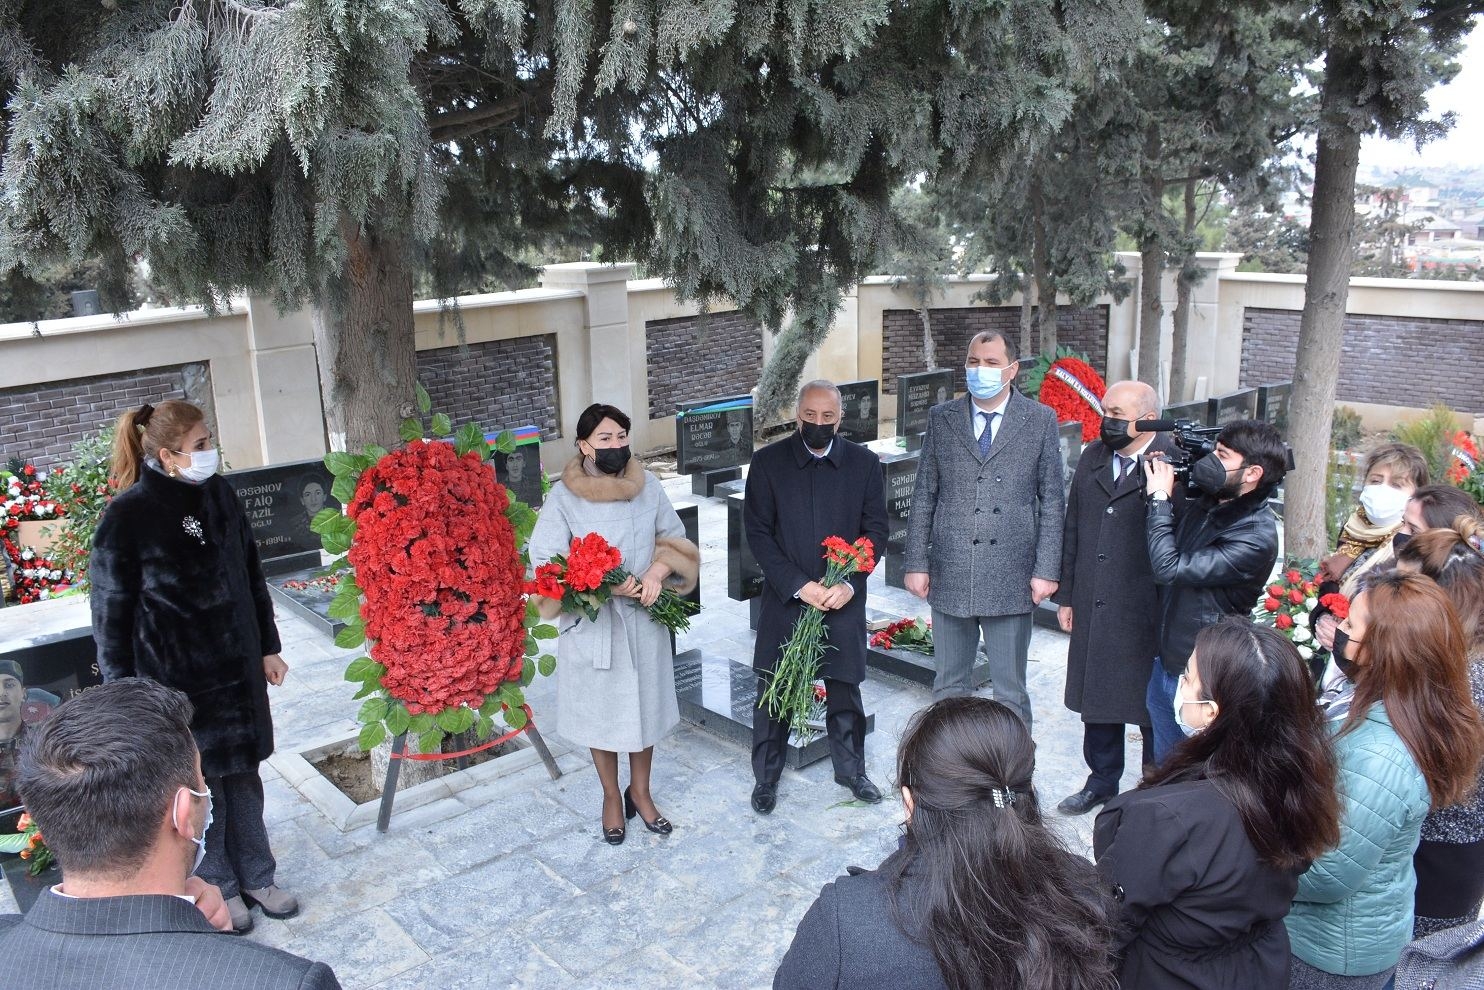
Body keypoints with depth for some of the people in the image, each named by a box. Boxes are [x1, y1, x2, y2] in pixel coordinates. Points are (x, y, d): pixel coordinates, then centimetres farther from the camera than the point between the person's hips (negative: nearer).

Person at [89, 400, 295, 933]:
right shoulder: (128, 516, -15)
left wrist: (267, 647, 13)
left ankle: (256, 877, 32)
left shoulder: (219, 494, 1)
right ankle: (217, 886, 28)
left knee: (243, 775, 15)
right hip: (174, 676, -5)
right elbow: (110, 609, -9)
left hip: (237, 668, 5)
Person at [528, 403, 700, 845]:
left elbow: (674, 538, 7)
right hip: (593, 623, -3)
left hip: (645, 619, 3)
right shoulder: (564, 496, -12)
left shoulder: (648, 486, -2)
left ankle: (640, 792, 35)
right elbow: (545, 561, -14)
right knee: (601, 710, 11)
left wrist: (658, 570, -14)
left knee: (646, 705, 14)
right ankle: (612, 797, 33)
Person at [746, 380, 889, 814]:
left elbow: (875, 531, 1)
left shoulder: (864, 463, 0)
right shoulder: (768, 462, -5)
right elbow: (758, 533, -7)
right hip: (785, 599, -1)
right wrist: (799, 585, -16)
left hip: (843, 600, 1)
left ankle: (850, 769, 34)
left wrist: (849, 585, -13)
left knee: (845, 690, 14)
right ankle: (765, 778, 25)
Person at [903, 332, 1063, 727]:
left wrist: (1047, 570, -5)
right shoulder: (941, 418, 5)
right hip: (950, 576, 2)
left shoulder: (1041, 420, 1)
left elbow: (1051, 501, 1)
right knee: (949, 687, 13)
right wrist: (916, 563, 2)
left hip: (1011, 578, -2)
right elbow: (924, 496, 6)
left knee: (1011, 693, 9)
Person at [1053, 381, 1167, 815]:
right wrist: (1066, 594, 11)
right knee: (1096, 700, 17)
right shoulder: (1092, 457, 7)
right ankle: (1102, 781, 35)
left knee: (1152, 703, 9)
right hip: (1092, 608, 6)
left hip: (1147, 613, -6)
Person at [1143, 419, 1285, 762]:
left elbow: (1171, 569, -26)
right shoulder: (1203, 502, 1)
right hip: (1166, 663, 7)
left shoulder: (1256, 537, -23)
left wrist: (1160, 498, -17)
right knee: (1163, 767, 22)